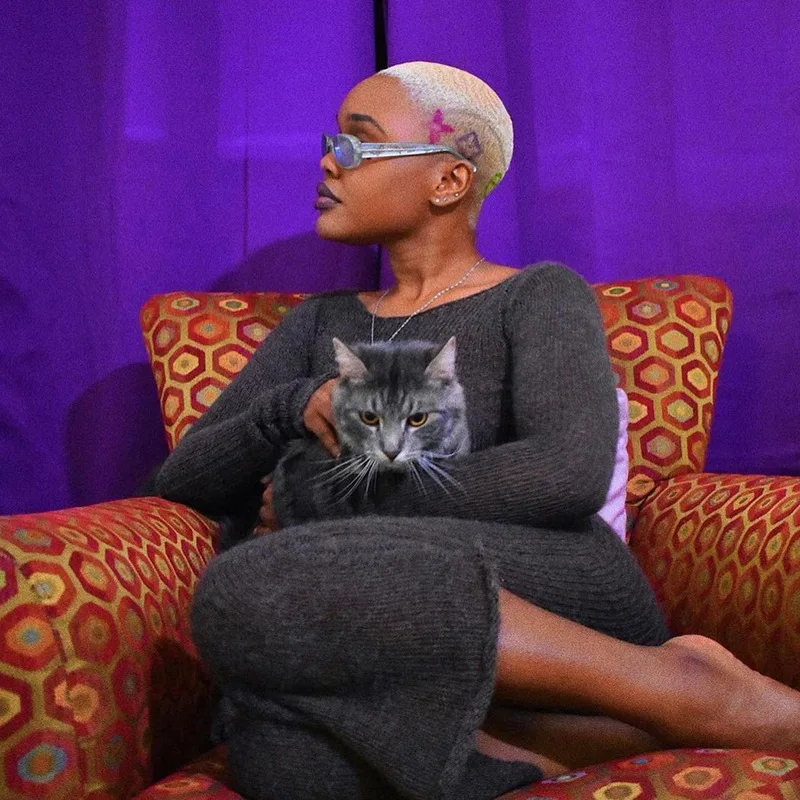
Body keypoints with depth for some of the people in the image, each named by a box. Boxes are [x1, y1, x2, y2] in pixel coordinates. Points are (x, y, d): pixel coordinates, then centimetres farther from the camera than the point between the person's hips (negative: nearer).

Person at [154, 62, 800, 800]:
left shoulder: (539, 296, 8)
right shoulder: (320, 324, 23)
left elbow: (570, 476, -12)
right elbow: (183, 483, 15)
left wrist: (327, 499, -7)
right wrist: (292, 407, -6)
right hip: (425, 653, 3)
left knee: (250, 594, -32)